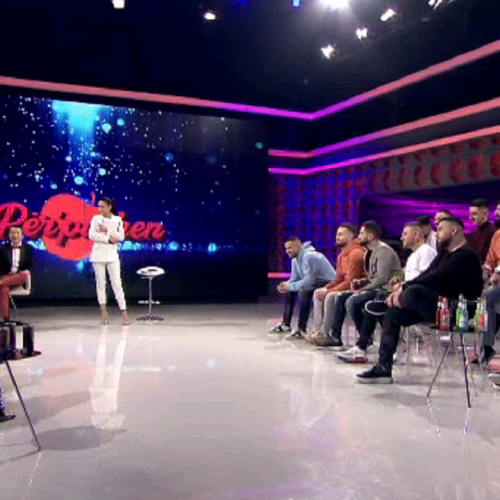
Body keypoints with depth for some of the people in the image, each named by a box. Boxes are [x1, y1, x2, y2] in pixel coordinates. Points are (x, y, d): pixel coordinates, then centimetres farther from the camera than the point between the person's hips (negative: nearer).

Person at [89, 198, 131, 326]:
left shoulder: (117, 220, 5)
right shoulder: (96, 219, 4)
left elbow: (121, 236, -4)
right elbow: (92, 235, -6)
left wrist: (107, 230, -13)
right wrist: (108, 238, -12)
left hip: (112, 254, -1)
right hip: (98, 254, 1)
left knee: (117, 283, -5)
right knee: (100, 283, 3)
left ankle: (124, 312, -6)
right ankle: (103, 310, 10)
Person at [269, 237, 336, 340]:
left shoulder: (308, 256, -25)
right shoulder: (295, 259, 5)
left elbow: (309, 281, -31)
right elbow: (294, 279, 8)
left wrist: (290, 286, -22)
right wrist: (286, 285, -12)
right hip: (315, 282, 11)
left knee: (304, 292, -33)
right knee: (289, 291, 14)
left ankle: (302, 330, -28)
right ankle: (286, 324, 18)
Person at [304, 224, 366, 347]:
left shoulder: (356, 253, -19)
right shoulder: (342, 255, 12)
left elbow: (350, 282, -24)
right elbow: (339, 279, 14)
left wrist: (329, 291, -21)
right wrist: (326, 288, -4)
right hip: (345, 287, 11)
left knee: (331, 297, -30)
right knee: (318, 293, 5)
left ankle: (326, 335, -19)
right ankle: (318, 330, -2)